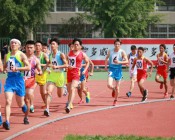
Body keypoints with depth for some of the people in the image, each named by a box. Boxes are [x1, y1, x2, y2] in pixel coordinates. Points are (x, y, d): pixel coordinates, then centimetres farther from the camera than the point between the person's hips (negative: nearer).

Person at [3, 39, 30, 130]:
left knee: (20, 104, 11)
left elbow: (28, 67, -9)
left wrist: (17, 68, -19)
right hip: (9, 79, 2)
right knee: (8, 101, -16)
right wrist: (5, 69, -1)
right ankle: (7, 122, -23)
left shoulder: (21, 55, -3)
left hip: (19, 79, -2)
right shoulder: (7, 56, 10)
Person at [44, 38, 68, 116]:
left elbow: (66, 65, -16)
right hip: (51, 75, 3)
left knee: (60, 95, 14)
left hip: (59, 75, -3)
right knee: (49, 92, -19)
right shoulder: (50, 55, 7)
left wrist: (57, 66, -26)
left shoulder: (61, 55, -9)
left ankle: (64, 89, 51)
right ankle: (47, 109, -24)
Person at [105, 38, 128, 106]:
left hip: (118, 70, -1)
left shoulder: (122, 52, -7)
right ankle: (113, 89, 22)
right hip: (111, 69, 1)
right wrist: (105, 65, 5)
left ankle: (115, 100, 28)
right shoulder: (110, 51, 0)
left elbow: (126, 61, -10)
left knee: (117, 87, 7)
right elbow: (106, 58, 18)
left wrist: (119, 62, -24)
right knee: (109, 85, -16)